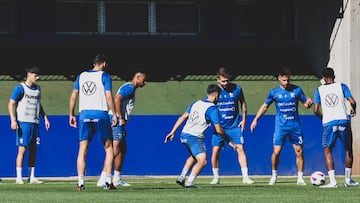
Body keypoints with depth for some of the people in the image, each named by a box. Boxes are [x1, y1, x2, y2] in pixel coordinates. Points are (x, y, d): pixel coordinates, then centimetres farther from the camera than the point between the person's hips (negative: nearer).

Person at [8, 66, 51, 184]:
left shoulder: (37, 88, 15)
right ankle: (19, 178, -6)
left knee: (33, 149, 6)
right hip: (23, 123, -7)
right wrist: (13, 120, -17)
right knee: (22, 149, -8)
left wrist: (45, 118, 19)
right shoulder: (20, 88, -6)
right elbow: (11, 104, -8)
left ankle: (32, 177, 12)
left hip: (35, 123, 7)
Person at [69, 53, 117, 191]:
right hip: (100, 115, -3)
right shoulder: (104, 76, 0)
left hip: (84, 115, 3)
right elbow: (109, 97, -8)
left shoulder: (81, 76, 12)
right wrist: (114, 115, -2)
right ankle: (108, 182, 1)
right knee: (109, 149, 8)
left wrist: (71, 115, 17)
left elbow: (73, 96, 10)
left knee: (82, 150, 4)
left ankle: (81, 183, -4)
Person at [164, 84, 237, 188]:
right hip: (195, 138, -8)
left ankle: (181, 178, 24)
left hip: (184, 135, 8)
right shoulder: (212, 109, -9)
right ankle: (189, 182, -22)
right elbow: (218, 130, -12)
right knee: (202, 161, -11)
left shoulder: (196, 103, 12)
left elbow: (182, 117, 11)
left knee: (194, 156, 29)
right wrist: (229, 141, -1)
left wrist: (172, 132, 14)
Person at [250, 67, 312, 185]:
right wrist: (256, 119, 8)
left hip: (295, 125, 1)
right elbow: (265, 106, 14)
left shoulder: (297, 90, 3)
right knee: (276, 151, -8)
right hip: (280, 125, 0)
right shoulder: (274, 92, 4)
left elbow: (305, 104, 10)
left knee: (299, 151, -3)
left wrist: (309, 103, -14)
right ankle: (274, 175, 12)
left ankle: (300, 178, 7)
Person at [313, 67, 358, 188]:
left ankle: (332, 181, -5)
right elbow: (352, 102, -4)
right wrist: (353, 110, 17)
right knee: (348, 150, 17)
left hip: (329, 123, 0)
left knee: (327, 151, 9)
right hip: (343, 120, 0)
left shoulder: (319, 90, 7)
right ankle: (348, 180, 19)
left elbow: (316, 110, -1)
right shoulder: (341, 86, 6)